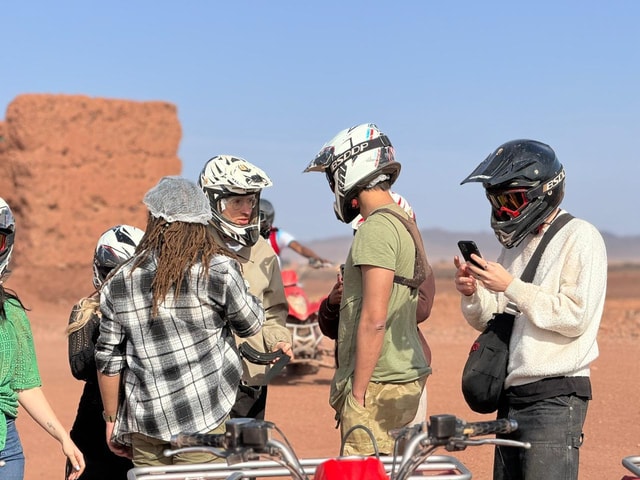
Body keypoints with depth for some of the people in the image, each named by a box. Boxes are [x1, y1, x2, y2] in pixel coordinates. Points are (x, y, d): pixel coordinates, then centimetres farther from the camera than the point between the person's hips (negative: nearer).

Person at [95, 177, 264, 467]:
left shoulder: (119, 282, 4)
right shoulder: (219, 269, -8)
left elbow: (108, 361, 7)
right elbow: (251, 323, 6)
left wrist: (112, 419, 19)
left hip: (144, 420, 3)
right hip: (201, 413, -3)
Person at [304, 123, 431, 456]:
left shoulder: (376, 228, -15)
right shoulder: (405, 224, 15)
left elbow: (374, 319, -21)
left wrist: (357, 394, -18)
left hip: (379, 384, -10)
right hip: (410, 378, 10)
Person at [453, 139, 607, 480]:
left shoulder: (579, 238, -7)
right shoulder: (517, 243, 17)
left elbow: (576, 316, -17)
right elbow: (490, 321, 19)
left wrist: (511, 286, -17)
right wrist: (473, 295, -2)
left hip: (554, 397, -8)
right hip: (512, 396, 8)